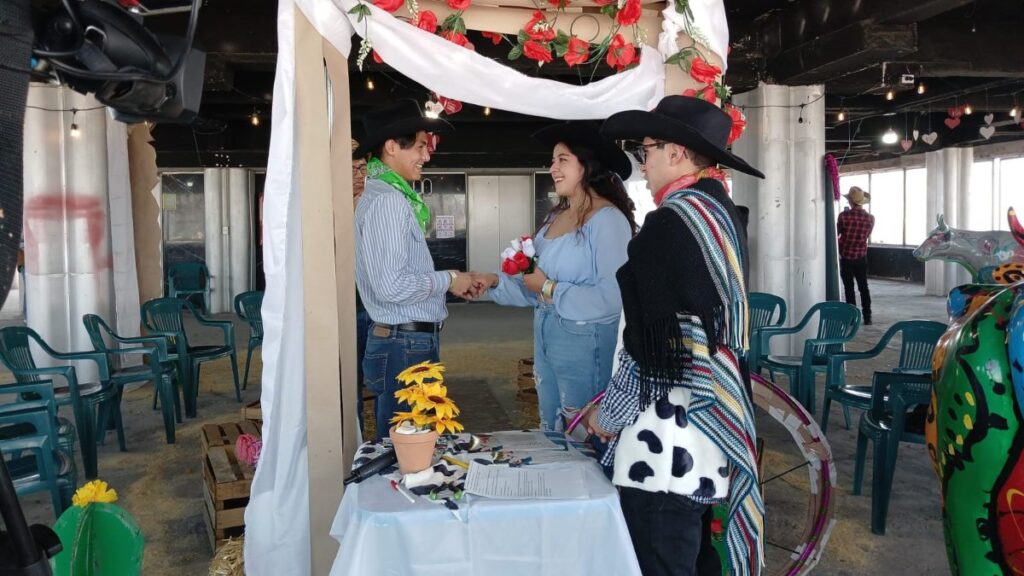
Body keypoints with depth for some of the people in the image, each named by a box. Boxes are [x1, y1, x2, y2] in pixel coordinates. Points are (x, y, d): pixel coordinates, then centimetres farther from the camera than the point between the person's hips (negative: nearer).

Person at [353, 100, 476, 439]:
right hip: (405, 346, -10)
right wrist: (448, 280, -10)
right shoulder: (388, 201, -15)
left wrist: (452, 282, 11)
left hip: (403, 340, 10)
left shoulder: (389, 195, 16)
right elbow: (391, 286, -23)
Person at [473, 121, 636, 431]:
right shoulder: (556, 217, 10)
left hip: (586, 344, -8)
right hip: (546, 342, 8)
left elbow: (613, 297, -23)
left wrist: (551, 290, -16)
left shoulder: (608, 219, -16)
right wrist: (496, 281, 2)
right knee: (551, 437, 20)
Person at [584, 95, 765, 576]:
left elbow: (651, 342, -18)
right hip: (714, 419, 10)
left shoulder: (672, 220, -18)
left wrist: (609, 414, -4)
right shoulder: (721, 211, 10)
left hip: (671, 436, -9)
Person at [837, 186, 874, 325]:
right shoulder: (870, 218, -5)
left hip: (846, 257, -2)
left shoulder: (844, 215, -15)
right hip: (861, 257, 3)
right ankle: (867, 317, 11)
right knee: (863, 287, 11)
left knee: (849, 288, 5)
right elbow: (867, 236, 10)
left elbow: (836, 234, -2)